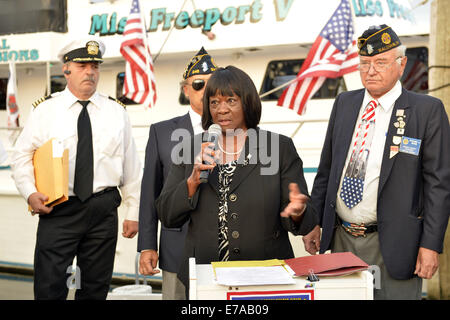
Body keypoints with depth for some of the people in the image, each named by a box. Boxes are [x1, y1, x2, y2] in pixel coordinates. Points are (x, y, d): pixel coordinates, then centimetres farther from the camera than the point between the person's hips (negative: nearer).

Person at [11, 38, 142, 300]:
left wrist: (134, 212, 7)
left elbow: (131, 166, 10)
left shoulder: (116, 112, 8)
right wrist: (30, 193, -11)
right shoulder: (46, 110, 4)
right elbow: (23, 156, 5)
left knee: (96, 288, 9)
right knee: (50, 288, -4)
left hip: (103, 211, 2)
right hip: (57, 210, -2)